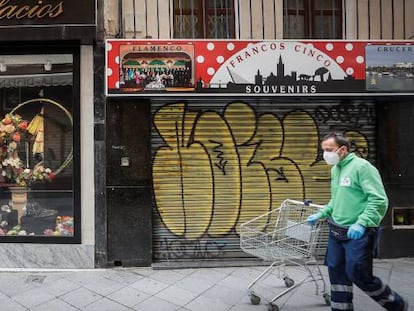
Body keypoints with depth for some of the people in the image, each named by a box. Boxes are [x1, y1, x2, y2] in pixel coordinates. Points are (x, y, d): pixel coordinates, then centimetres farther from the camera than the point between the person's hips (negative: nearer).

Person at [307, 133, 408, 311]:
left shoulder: (361, 166, -14)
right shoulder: (335, 170, 11)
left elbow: (379, 200, -19)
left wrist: (362, 223, -28)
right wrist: (320, 215, 14)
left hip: (358, 234, -8)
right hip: (336, 232, 8)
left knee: (358, 275, -2)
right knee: (337, 272, 11)